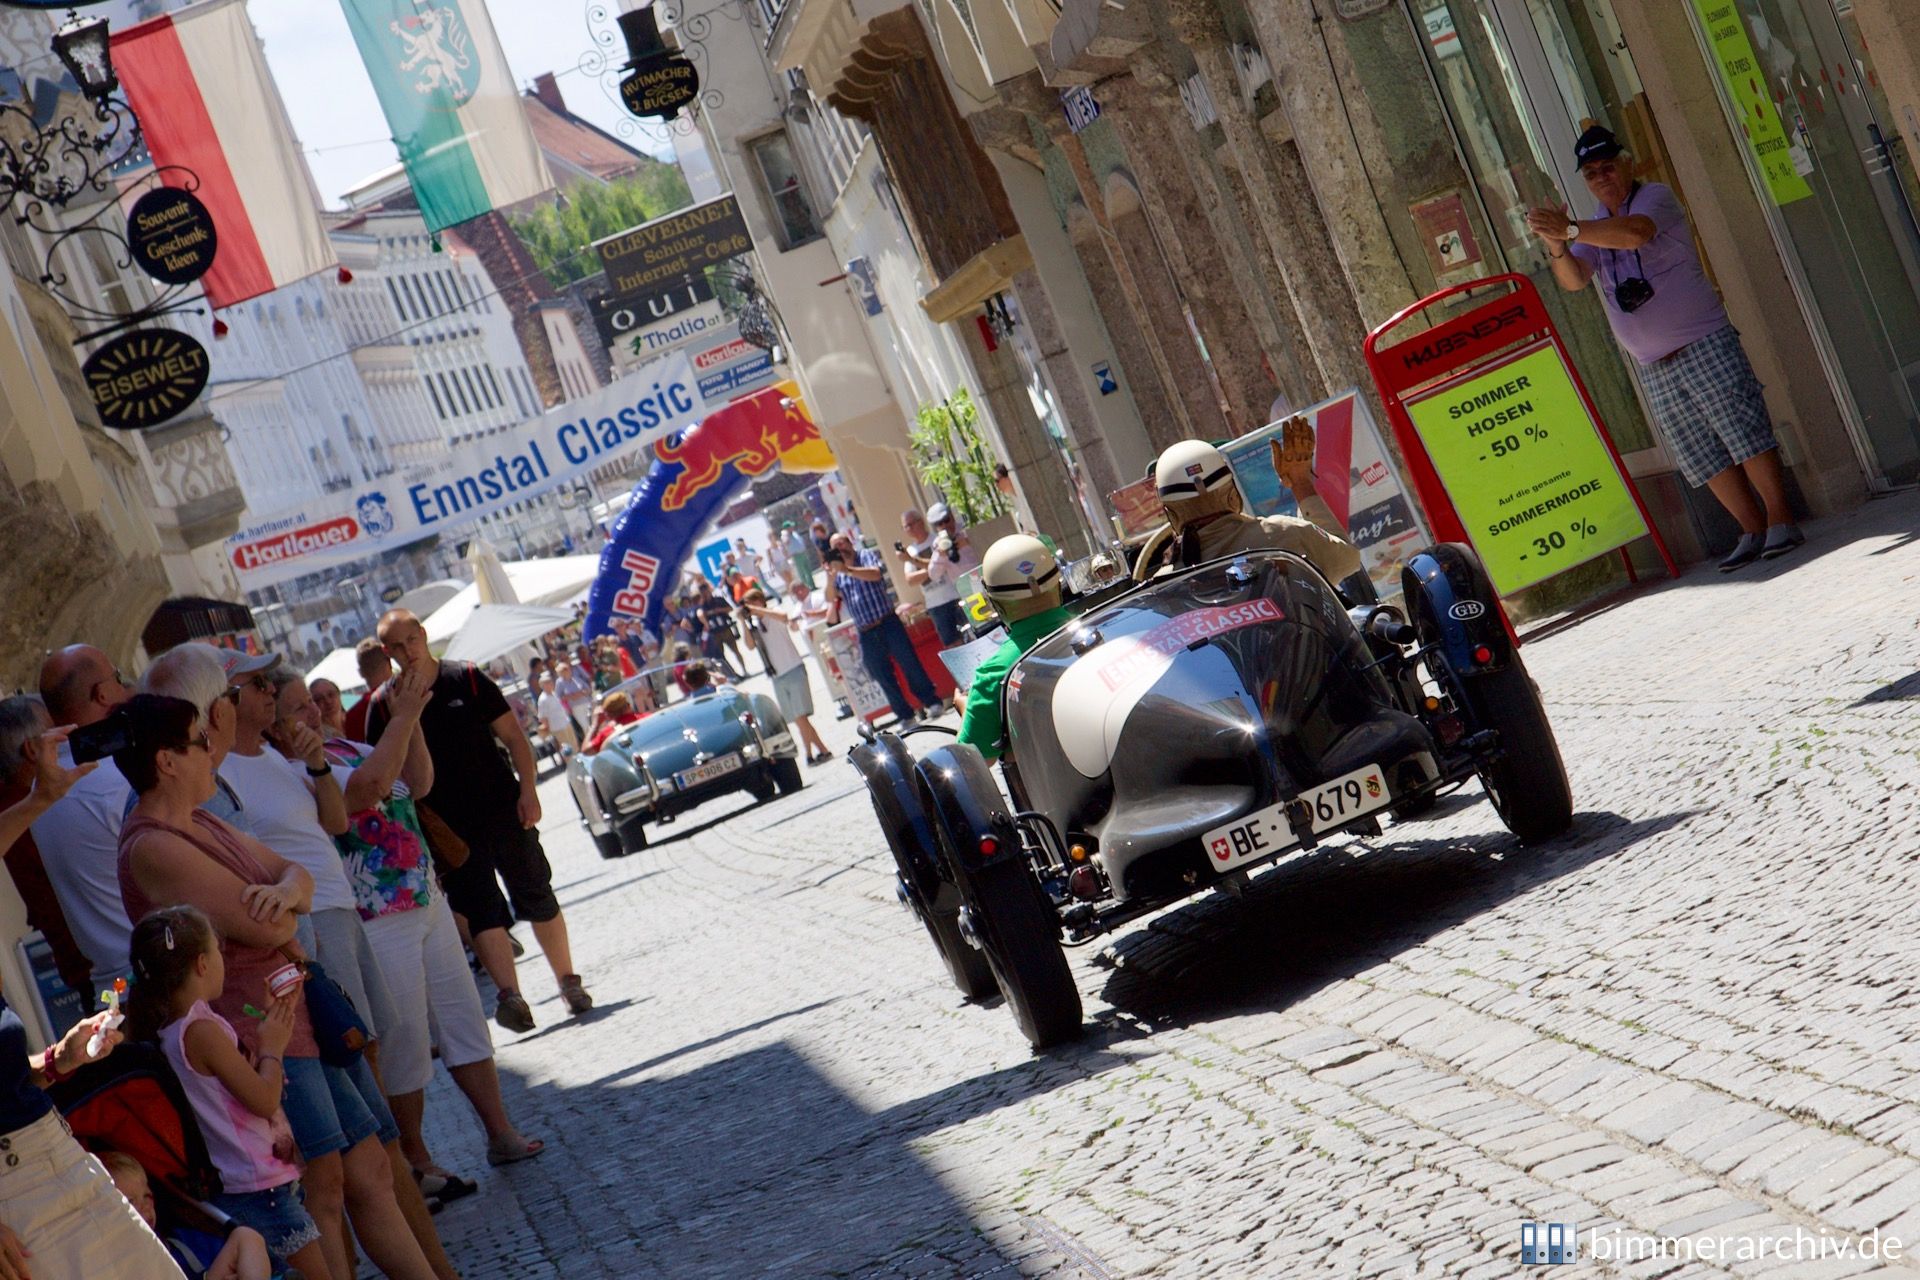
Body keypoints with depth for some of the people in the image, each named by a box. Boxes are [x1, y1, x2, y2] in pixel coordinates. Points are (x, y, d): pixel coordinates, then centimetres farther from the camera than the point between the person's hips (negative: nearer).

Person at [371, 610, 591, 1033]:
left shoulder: (466, 679, -1)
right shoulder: (384, 705, 0)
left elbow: (512, 735, 1)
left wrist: (527, 789, -10)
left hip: (503, 808, 0)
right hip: (449, 827, 0)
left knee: (537, 897, 6)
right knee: (481, 911, -8)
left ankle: (569, 982, 17)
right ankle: (510, 994, -15)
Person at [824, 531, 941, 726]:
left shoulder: (868, 556, 3)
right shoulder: (838, 573, 14)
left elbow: (876, 574, -18)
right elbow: (831, 597, -1)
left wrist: (847, 570, -30)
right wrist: (830, 578, -21)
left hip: (888, 623, -4)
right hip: (866, 634, 4)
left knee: (909, 663, -4)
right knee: (883, 677, 4)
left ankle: (931, 702, 5)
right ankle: (904, 715, 11)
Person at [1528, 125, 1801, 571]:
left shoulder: (1655, 196, -6)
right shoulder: (1595, 223, 13)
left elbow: (1634, 232, -29)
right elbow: (1574, 280, -2)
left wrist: (1569, 229, -38)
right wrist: (1556, 246, -23)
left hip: (1703, 345, -6)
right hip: (1653, 367, 6)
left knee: (1745, 433, -9)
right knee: (1702, 457, 6)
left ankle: (1780, 521, -3)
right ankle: (1753, 531, 13)